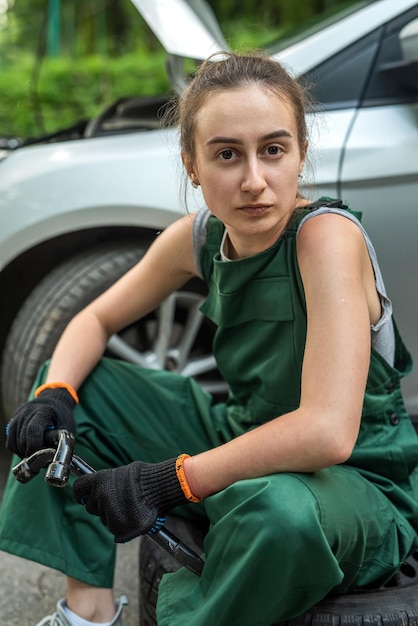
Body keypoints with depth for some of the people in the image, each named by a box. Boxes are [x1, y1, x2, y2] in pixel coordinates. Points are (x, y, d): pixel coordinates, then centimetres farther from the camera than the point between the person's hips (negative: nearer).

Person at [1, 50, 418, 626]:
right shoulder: (200, 238, -5)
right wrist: (54, 394, -12)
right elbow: (96, 320, 9)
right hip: (246, 444, 7)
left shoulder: (327, 233, -24)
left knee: (281, 511, -41)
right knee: (77, 383, 3)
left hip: (356, 481, -6)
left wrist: (170, 480, -27)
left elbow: (327, 433, -34)